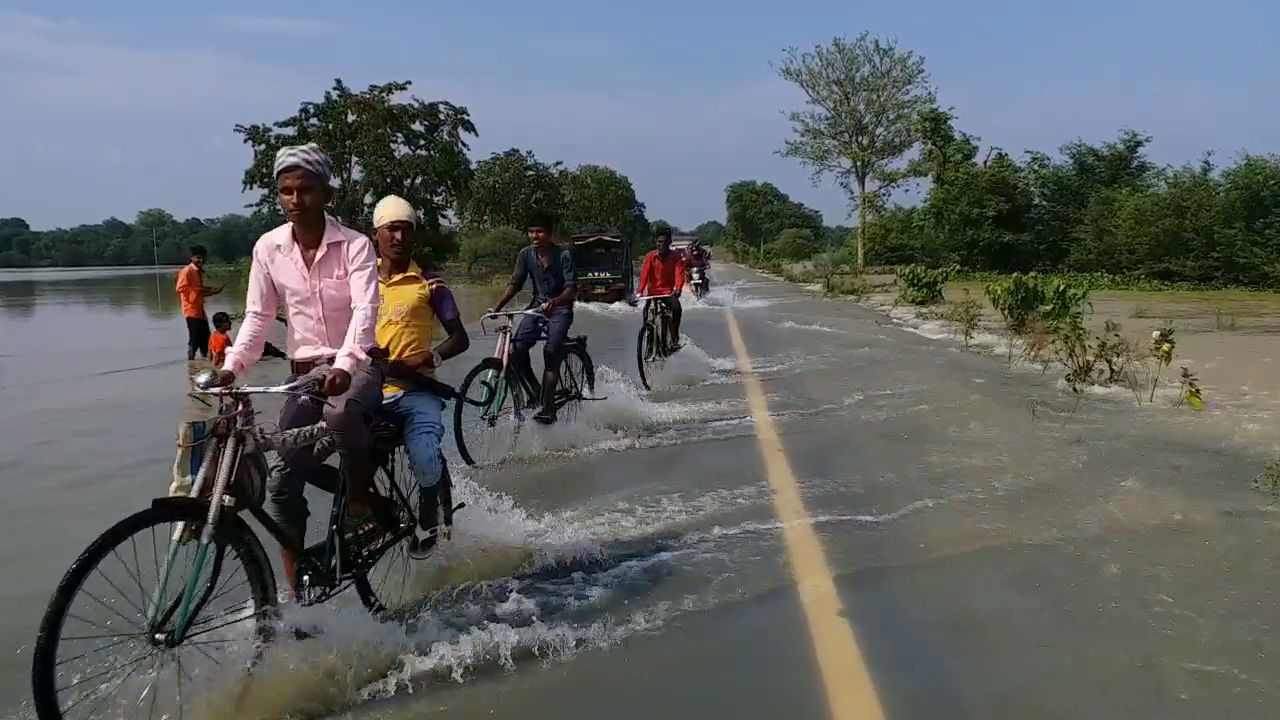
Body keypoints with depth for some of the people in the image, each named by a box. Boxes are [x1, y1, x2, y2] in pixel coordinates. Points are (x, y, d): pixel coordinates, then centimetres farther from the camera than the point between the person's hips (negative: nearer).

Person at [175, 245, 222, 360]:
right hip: (191, 310, -9)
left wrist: (212, 292, 11)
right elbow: (180, 288, -18)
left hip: (200, 310, 9)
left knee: (205, 338, 10)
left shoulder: (200, 272, 18)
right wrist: (200, 289, -19)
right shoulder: (186, 271, -9)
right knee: (194, 339, -8)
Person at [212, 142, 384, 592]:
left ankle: (363, 499, -12)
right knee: (282, 481, -2)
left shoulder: (354, 245, -12)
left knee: (341, 412, -39)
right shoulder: (268, 248, -1)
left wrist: (344, 365, -41)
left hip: (356, 365, -4)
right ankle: (297, 592, 11)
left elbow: (364, 310, -24)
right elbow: (257, 316, 1)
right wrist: (230, 368, -14)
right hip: (305, 369, 4)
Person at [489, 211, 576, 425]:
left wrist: (554, 302, -40)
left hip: (560, 308, -4)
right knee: (518, 347, -16)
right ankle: (535, 390, 6)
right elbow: (515, 283, -2)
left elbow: (571, 288, -20)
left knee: (551, 351, -20)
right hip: (537, 306, 4)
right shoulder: (526, 255, -2)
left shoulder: (563, 256, -14)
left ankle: (548, 407, -17)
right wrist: (497, 306, -16)